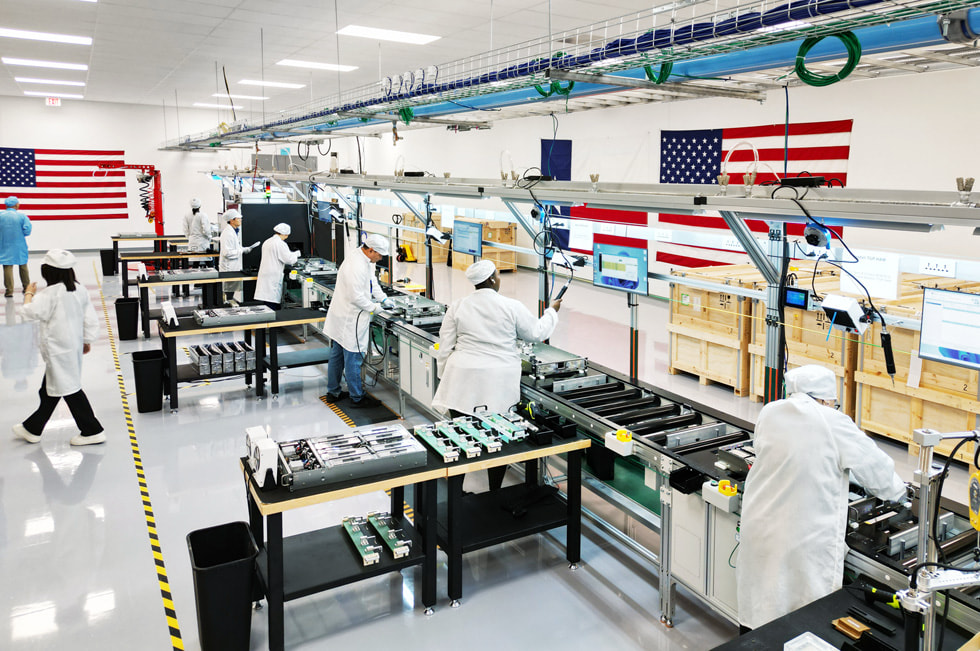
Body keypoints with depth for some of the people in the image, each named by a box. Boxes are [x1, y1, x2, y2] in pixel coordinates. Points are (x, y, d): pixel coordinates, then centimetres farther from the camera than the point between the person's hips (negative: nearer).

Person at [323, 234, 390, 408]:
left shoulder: (366, 261, 8)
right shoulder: (357, 266, -26)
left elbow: (373, 283, 19)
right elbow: (356, 297, -27)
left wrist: (383, 298, 7)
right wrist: (373, 307, -14)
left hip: (341, 319, 11)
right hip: (350, 321, -11)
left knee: (337, 356, 19)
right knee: (353, 359, 1)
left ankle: (333, 392, 32)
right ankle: (357, 398, 12)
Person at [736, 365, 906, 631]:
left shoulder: (769, 412, 2)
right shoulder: (835, 424, -11)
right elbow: (877, 469, -1)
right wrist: (897, 490, 23)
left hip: (759, 527, 5)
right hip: (807, 539, -5)